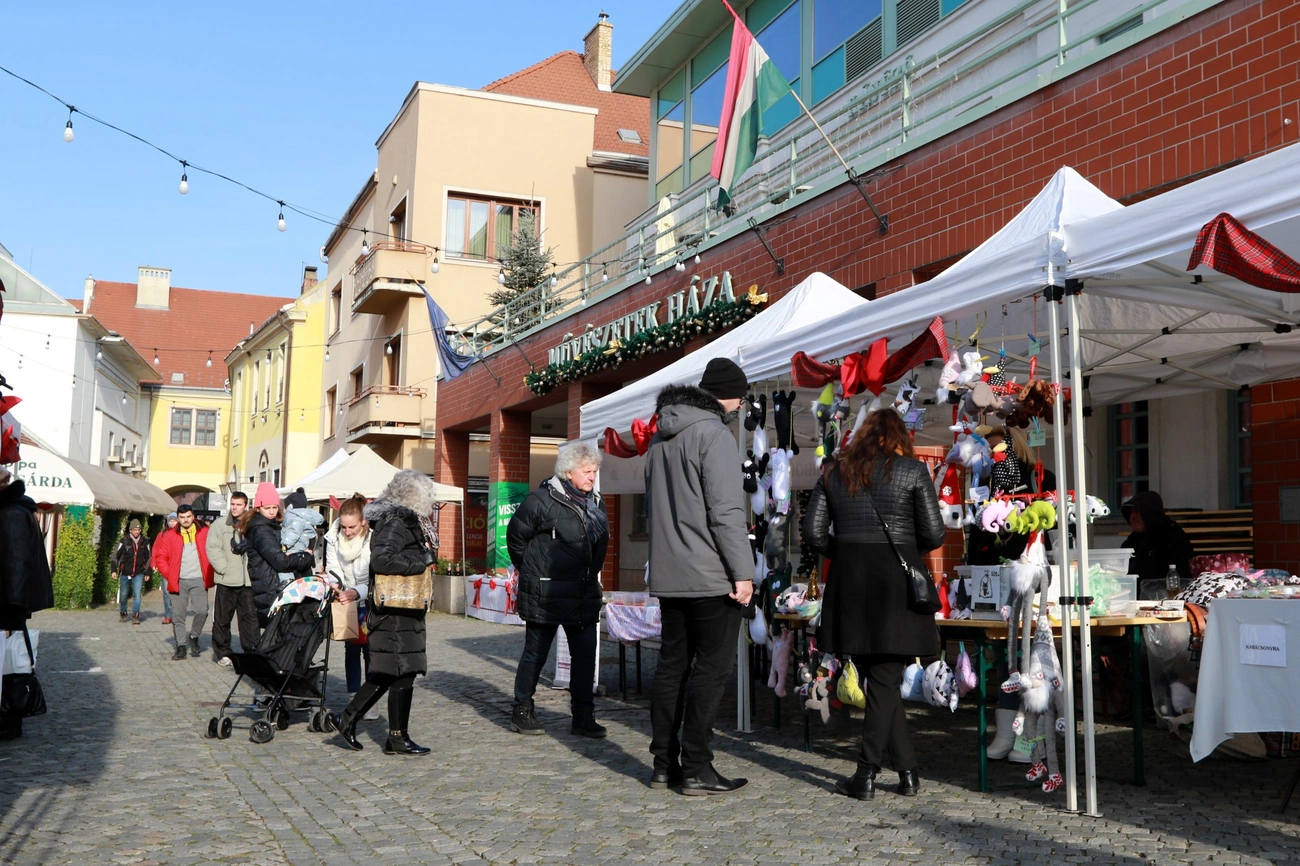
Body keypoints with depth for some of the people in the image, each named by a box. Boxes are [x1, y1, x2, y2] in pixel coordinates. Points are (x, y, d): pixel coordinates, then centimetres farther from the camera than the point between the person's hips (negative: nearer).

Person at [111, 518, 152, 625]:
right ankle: (123, 613, 33)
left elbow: (147, 558, 14)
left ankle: (135, 616, -7)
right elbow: (115, 556, -4)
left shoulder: (144, 542, 2)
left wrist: (147, 572, 15)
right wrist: (113, 570, -11)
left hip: (139, 573, 1)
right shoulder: (124, 541, -7)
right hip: (125, 573, -1)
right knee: (123, 595, 11)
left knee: (137, 594, -11)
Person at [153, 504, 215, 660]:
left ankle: (194, 636, 14)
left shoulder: (204, 533, 5)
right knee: (178, 615, 2)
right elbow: (160, 557, 8)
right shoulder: (169, 536, 6)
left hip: (199, 580, -1)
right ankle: (181, 647, 11)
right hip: (179, 581, 1)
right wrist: (169, 574, -2)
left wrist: (210, 574, 0)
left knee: (201, 611, -12)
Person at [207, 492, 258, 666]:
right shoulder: (219, 525, 5)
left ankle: (251, 651, 2)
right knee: (222, 619, 6)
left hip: (249, 581, 0)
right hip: (226, 581, 0)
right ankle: (222, 653, 17)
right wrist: (225, 569, -10)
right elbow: (213, 549, -2)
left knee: (251, 617, -2)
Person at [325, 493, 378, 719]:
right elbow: (333, 568, -6)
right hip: (347, 600, 3)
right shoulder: (334, 537, -12)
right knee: (351, 649, 6)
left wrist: (357, 592, -40)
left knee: (369, 649, -2)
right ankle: (353, 699, 13)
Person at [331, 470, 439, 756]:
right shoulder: (395, 523, -15)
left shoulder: (406, 520, 16)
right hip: (396, 612, -10)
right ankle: (397, 738, 6)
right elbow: (380, 559, -27)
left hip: (405, 611, 10)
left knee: (385, 673, 14)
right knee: (403, 672, -3)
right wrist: (421, 561, -21)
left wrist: (426, 557, 7)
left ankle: (348, 718, 21)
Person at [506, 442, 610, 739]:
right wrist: (530, 571, 2)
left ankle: (583, 715, 13)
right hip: (547, 594, -6)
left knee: (585, 654, 5)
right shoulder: (543, 500, -12)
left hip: (584, 594, 7)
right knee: (535, 653, 5)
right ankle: (522, 711, 18)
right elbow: (515, 536, -5)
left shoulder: (595, 502, 11)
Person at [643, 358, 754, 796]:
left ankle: (664, 763, 17)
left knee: (672, 664, 12)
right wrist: (743, 571, -16)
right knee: (712, 667, -2)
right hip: (711, 576, -8)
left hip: (668, 575, 8)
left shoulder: (660, 439, 16)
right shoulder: (714, 434, -12)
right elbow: (726, 511, -18)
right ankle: (696, 768, 0)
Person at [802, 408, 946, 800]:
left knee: (879, 679, 10)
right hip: (896, 584, -2)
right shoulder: (912, 470, 1)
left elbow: (813, 532, 3)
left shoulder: (835, 472, 9)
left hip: (850, 587, 2)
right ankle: (867, 771, 6)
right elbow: (934, 534, -4)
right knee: (885, 678, 4)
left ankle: (908, 769, 13)